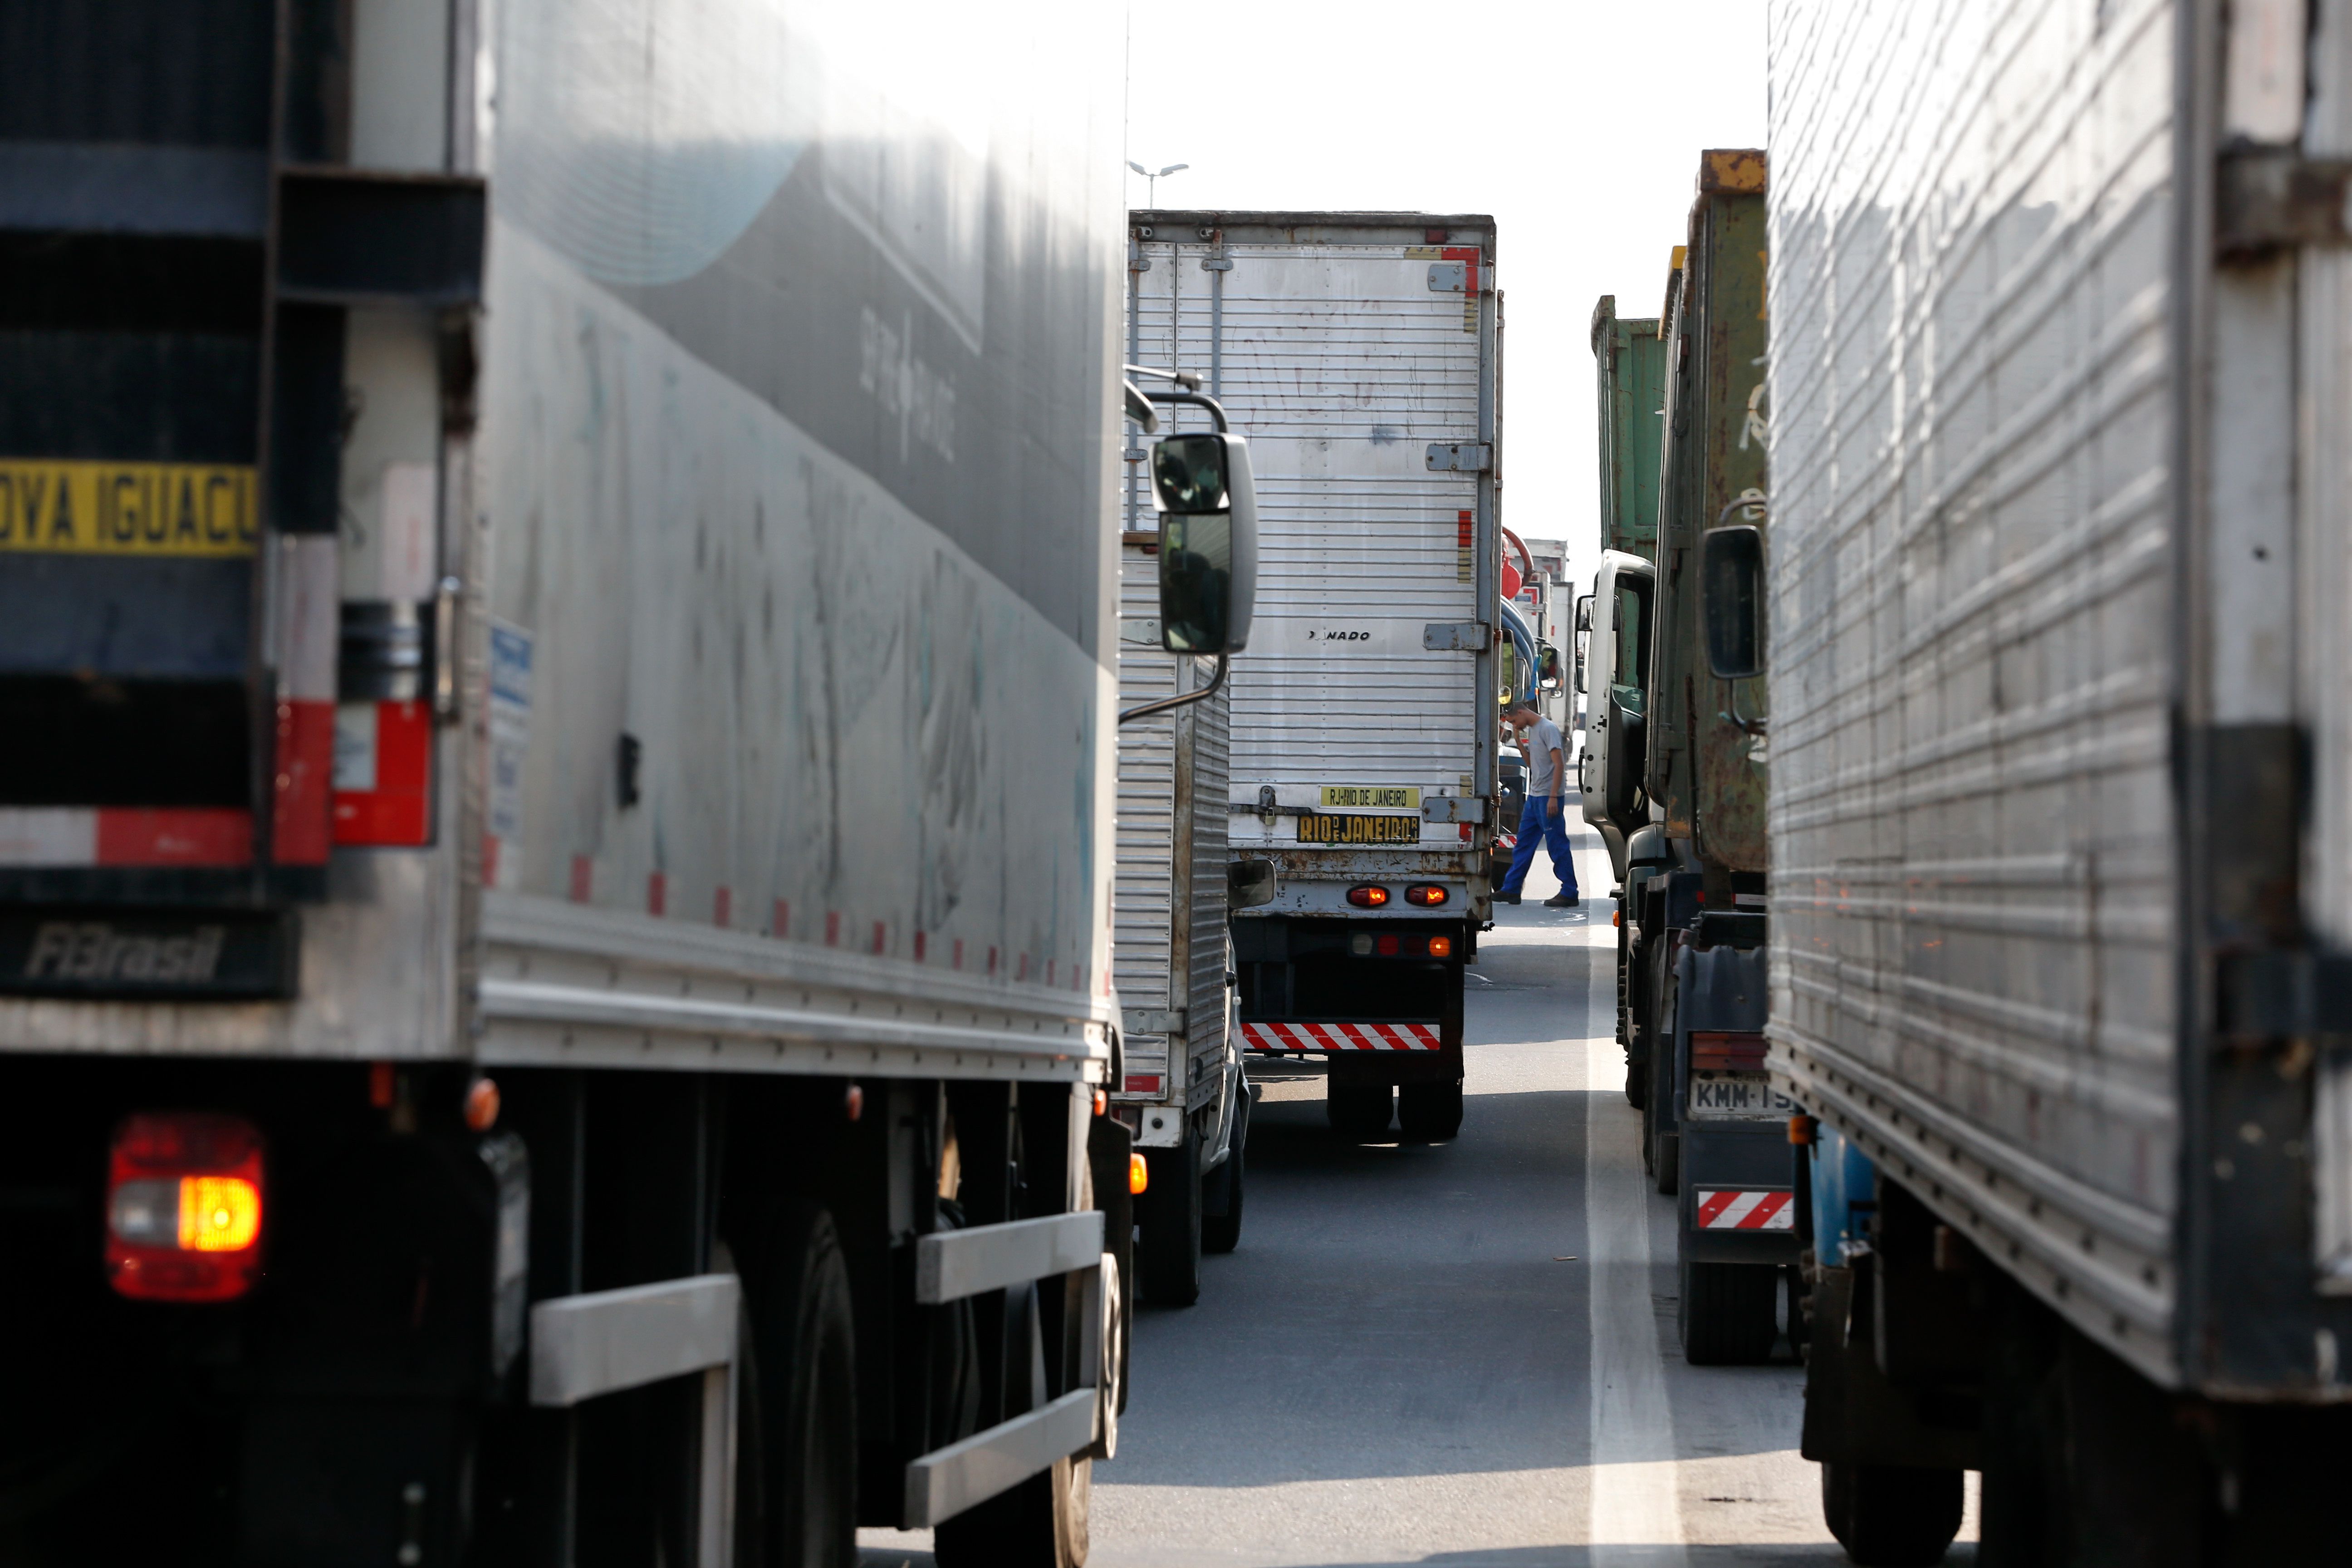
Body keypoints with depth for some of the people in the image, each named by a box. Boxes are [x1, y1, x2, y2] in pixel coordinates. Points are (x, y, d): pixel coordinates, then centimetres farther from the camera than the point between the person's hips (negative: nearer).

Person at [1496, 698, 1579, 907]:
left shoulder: (1548, 729, -12)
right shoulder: (1530, 731, 15)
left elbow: (1558, 764, -17)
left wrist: (1553, 797, -22)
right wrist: (1518, 740, 9)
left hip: (1548, 798, -10)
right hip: (1534, 796, 10)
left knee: (1557, 845, -6)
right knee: (1524, 843, 11)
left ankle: (1569, 894, -3)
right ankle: (1511, 890, 16)